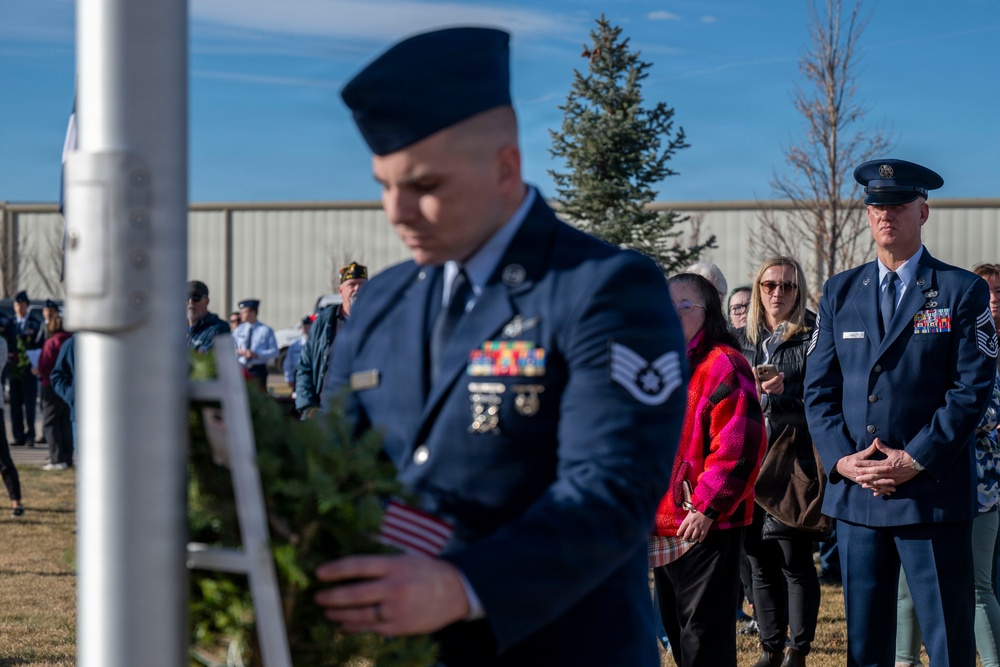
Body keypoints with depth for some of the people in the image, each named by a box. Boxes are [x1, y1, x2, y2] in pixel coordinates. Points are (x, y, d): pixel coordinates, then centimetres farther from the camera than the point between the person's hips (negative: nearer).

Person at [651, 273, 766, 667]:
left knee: (703, 632, -6)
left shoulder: (722, 365, -12)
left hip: (706, 526, -9)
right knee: (673, 622, 16)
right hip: (663, 523, 9)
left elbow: (739, 447, -20)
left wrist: (706, 507, -21)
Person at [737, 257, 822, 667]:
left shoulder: (813, 338, 0)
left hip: (794, 460, -4)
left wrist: (785, 391, -19)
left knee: (795, 559, -5)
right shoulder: (741, 340, 13)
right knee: (759, 560, 6)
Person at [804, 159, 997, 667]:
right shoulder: (840, 292, 13)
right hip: (855, 493, 4)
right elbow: (818, 387, 10)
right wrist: (841, 458, -5)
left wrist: (916, 461, -14)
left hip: (934, 491, -4)